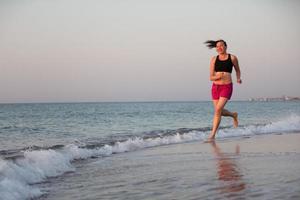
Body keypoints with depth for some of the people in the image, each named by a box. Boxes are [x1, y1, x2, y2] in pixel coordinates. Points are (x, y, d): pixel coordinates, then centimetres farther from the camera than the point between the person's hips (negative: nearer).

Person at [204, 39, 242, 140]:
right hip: (215, 87, 4)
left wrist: (238, 78, 3)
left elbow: (237, 70, 21)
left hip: (227, 87, -4)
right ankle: (233, 115, 41)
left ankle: (212, 135, -12)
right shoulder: (214, 59, 5)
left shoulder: (232, 58, 2)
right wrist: (218, 76, -18)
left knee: (218, 109, -17)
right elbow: (211, 77, 2)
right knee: (220, 111, 9)